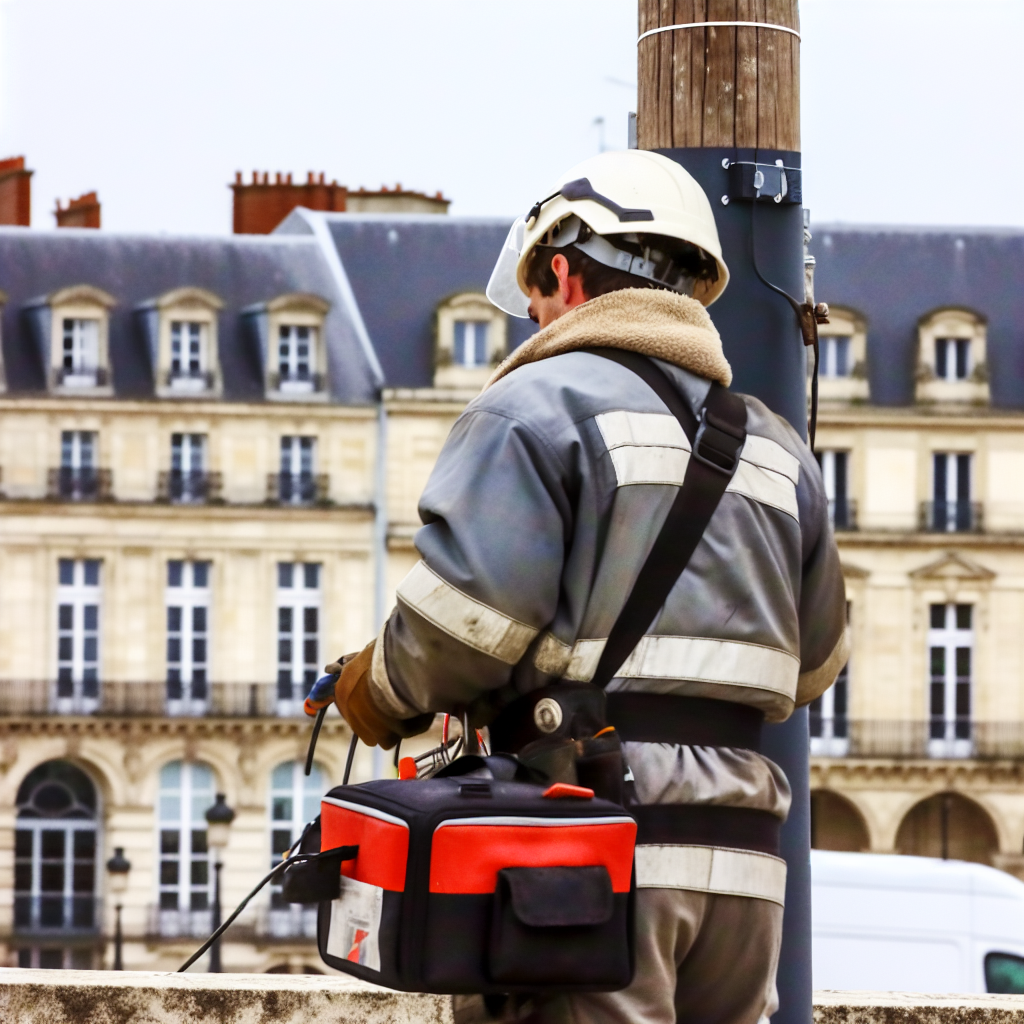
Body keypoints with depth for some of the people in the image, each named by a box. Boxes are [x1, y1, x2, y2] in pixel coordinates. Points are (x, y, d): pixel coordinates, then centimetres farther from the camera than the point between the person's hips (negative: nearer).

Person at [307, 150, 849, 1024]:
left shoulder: (540, 403, -2)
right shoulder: (774, 444, 19)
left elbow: (467, 611, -12)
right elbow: (814, 662, 23)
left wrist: (380, 694, 5)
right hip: (742, 858, 6)